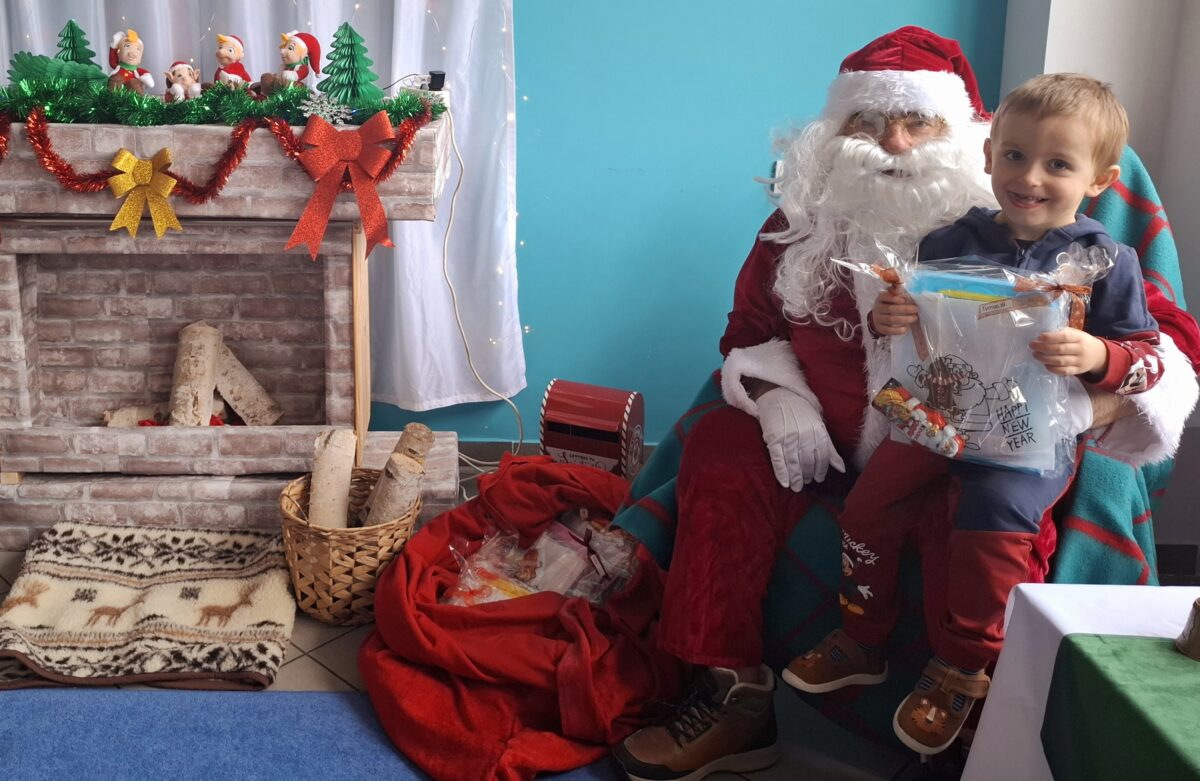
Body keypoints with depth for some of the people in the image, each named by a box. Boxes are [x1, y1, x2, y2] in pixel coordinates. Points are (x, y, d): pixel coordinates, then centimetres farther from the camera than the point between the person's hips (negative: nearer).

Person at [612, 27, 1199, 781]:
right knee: (723, 450, -18)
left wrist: (1071, 409, -32)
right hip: (831, 441, 4)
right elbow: (752, 327, 14)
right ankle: (734, 694, -14)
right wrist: (777, 398, -8)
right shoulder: (805, 216, 0)